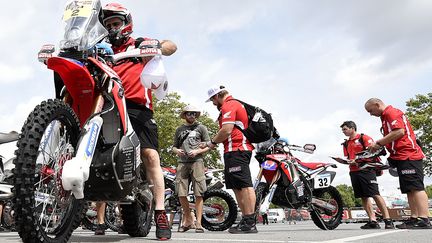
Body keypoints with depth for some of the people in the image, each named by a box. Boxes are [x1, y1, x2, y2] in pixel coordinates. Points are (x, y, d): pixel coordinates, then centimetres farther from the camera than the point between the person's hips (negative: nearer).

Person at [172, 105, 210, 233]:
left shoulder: (201, 128, 13)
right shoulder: (179, 129, 21)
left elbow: (208, 146, 8)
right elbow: (174, 146, 23)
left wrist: (197, 151, -7)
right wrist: (177, 151, 0)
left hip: (197, 162, -2)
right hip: (182, 163, 2)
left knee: (198, 194, -7)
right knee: (181, 194, -3)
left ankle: (198, 223, 0)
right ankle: (188, 219, 15)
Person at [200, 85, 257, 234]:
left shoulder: (228, 106, -6)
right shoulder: (236, 104, 27)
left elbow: (227, 130, -18)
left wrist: (212, 142, -4)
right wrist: (215, 142, 19)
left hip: (235, 150, -11)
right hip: (242, 149, 11)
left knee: (244, 185, -12)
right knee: (237, 187, 11)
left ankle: (250, 223, -11)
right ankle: (245, 221, 15)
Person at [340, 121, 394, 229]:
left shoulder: (364, 138, -1)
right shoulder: (346, 144, 19)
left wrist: (358, 159, -17)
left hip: (366, 169, -7)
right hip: (353, 171, 7)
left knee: (375, 194, -11)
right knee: (364, 197, 3)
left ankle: (388, 220, -6)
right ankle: (372, 221, 5)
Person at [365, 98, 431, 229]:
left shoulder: (391, 112, -8)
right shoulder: (386, 116, 23)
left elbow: (399, 131, -22)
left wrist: (379, 143, -15)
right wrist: (379, 145, 11)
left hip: (408, 156, -11)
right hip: (403, 157, 11)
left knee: (416, 188, -14)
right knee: (410, 189, 8)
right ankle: (414, 219, 10)